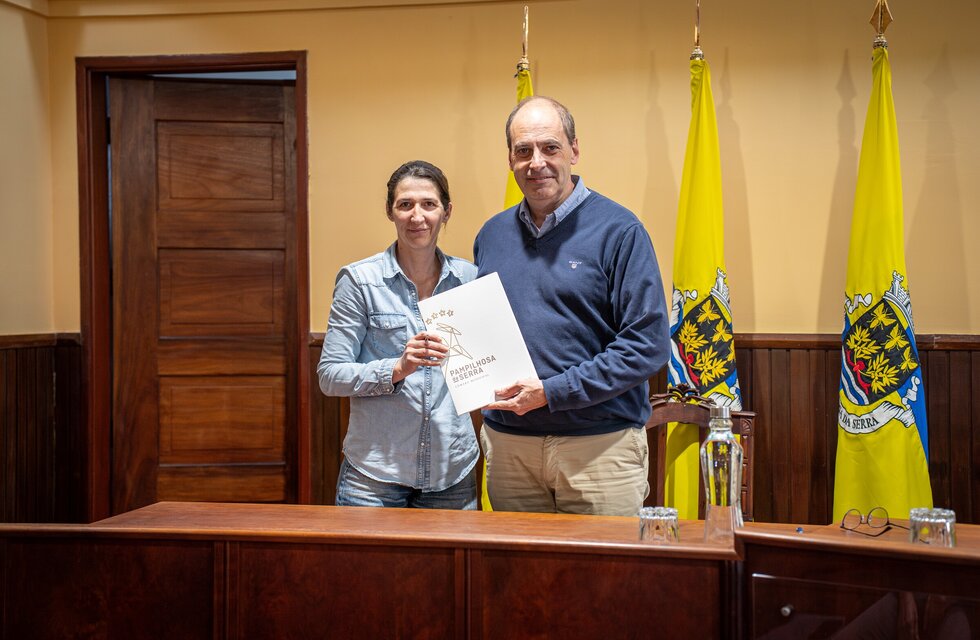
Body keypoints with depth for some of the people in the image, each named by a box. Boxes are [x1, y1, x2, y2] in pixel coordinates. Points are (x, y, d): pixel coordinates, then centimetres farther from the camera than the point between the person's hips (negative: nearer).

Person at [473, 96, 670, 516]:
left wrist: (552, 392, -17)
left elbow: (648, 345, -13)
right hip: (508, 443, 5)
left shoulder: (618, 231, -7)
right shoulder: (492, 235, 10)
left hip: (600, 444, -4)